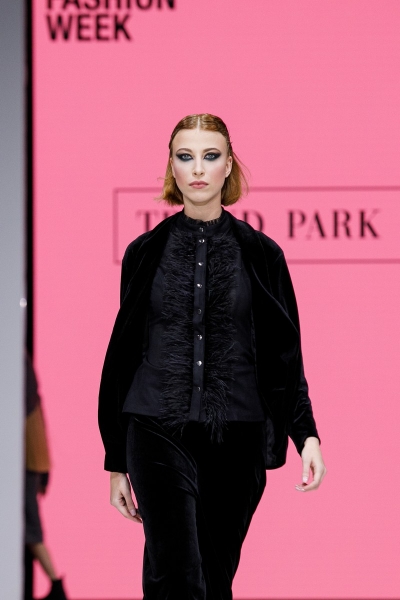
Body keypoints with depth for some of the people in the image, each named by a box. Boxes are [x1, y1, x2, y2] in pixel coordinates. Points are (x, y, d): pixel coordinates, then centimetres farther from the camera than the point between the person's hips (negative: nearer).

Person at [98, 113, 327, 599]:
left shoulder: (260, 254, 6)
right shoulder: (146, 253, 6)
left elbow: (284, 354, 7)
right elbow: (122, 354, 10)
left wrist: (306, 433, -8)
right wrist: (117, 461, 10)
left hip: (236, 437, 1)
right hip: (160, 434, -1)